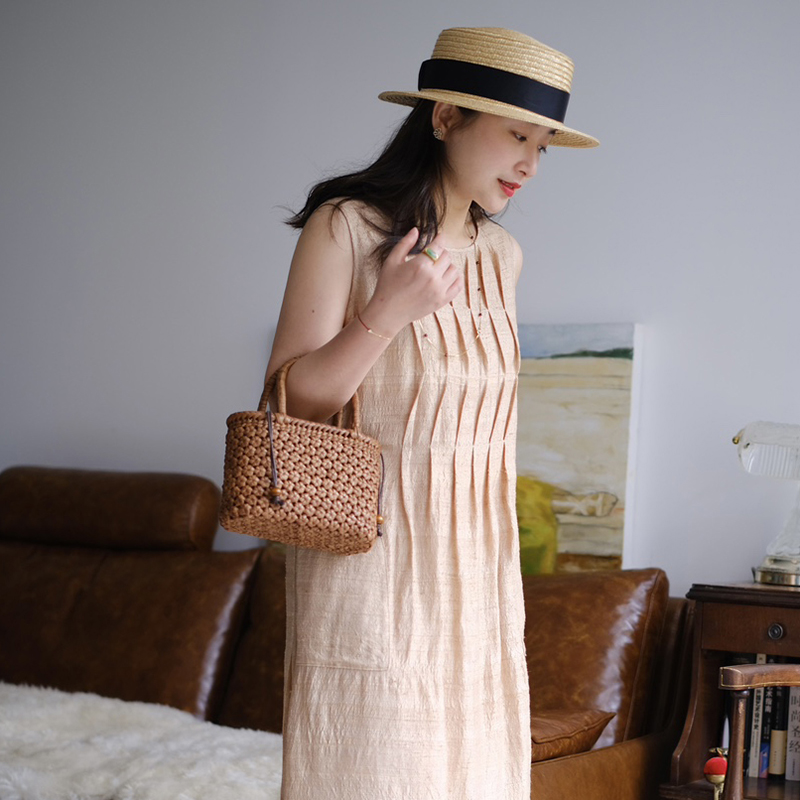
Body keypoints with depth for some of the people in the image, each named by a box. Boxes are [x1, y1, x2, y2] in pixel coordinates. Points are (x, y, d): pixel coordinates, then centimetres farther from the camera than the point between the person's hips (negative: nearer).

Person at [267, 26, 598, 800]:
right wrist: (387, 314, -25)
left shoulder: (500, 254, 8)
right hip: (372, 553, -6)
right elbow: (291, 402, -12)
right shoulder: (345, 229, -10)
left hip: (473, 561, 6)